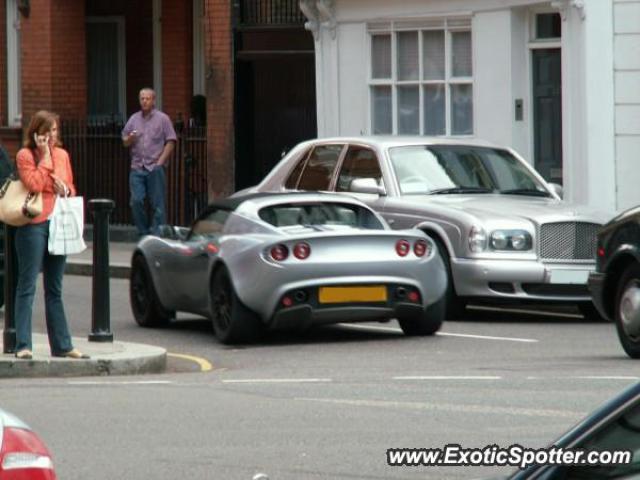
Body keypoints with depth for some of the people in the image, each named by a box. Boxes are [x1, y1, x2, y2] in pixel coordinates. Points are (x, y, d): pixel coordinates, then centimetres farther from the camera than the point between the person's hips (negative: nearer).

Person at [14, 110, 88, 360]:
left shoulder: (62, 155, 14)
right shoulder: (25, 155, -4)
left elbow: (71, 186, 22)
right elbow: (34, 184, -17)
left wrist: (66, 189, 0)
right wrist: (45, 156, -10)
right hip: (33, 225, -6)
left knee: (55, 289, 12)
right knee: (27, 285, -5)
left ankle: (61, 345, 16)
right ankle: (23, 345, -5)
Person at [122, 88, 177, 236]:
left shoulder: (162, 119, 4)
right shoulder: (134, 119, 15)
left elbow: (170, 142, -1)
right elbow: (125, 142, 17)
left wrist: (160, 162, -9)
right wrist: (130, 139, -7)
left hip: (155, 168, -3)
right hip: (137, 167, 3)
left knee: (157, 204, -3)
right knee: (136, 201, -5)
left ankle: (157, 234, 1)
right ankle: (143, 232, 8)